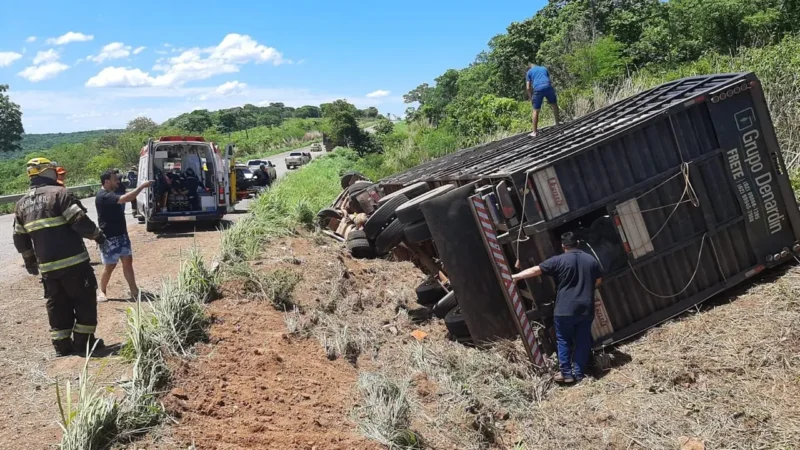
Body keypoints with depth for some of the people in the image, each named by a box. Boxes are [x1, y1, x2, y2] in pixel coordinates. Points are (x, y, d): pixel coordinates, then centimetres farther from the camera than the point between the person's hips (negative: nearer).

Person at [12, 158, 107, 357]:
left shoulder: (22, 204, 13)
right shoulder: (59, 193, -9)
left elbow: (20, 239, 18)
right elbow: (80, 222, -16)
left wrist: (30, 261, 29)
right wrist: (98, 235, 1)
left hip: (47, 266, 6)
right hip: (73, 261, -6)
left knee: (57, 306, 15)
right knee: (85, 301, 7)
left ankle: (62, 346, 18)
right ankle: (83, 342, 9)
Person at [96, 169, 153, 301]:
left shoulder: (112, 194, 13)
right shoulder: (103, 196, -22)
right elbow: (125, 199, -34)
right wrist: (141, 186, -32)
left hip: (121, 234, 9)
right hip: (109, 238, -9)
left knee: (128, 262, 4)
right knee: (110, 266, 2)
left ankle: (134, 291, 4)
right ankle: (102, 292, 21)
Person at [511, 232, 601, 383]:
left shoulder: (558, 260, -7)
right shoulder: (591, 260, 6)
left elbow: (536, 270, -5)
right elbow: (598, 281, 18)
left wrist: (516, 276, 3)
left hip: (565, 309, -4)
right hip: (586, 309, 4)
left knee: (564, 341, 7)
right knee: (583, 341, 10)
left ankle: (566, 374, 8)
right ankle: (579, 373, 14)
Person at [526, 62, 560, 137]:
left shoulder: (529, 72, 21)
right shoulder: (544, 68, 30)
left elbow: (528, 88, 11)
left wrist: (531, 98, 23)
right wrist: (548, 97, 33)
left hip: (538, 89, -2)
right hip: (547, 86, 2)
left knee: (536, 110, 6)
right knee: (554, 104, 24)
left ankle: (535, 132, 7)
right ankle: (557, 124, 32)